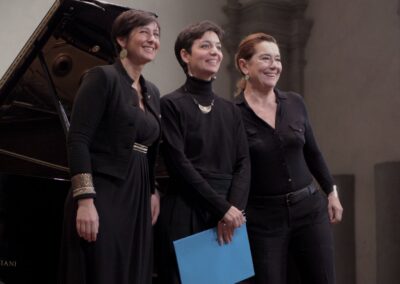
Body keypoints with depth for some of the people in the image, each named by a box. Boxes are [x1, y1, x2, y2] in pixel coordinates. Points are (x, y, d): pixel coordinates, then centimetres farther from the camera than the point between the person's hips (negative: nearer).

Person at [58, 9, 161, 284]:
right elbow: (78, 141, -15)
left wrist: (154, 192, 11)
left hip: (137, 200, 8)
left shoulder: (152, 92, 15)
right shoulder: (103, 77, -7)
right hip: (102, 196, -8)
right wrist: (85, 201, -21)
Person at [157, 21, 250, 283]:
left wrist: (234, 207, -11)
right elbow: (179, 165, -11)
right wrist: (222, 209, -13)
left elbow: (243, 163, 6)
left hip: (230, 217, 5)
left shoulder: (230, 110, 13)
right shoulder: (171, 105, -3)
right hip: (185, 215, -5)